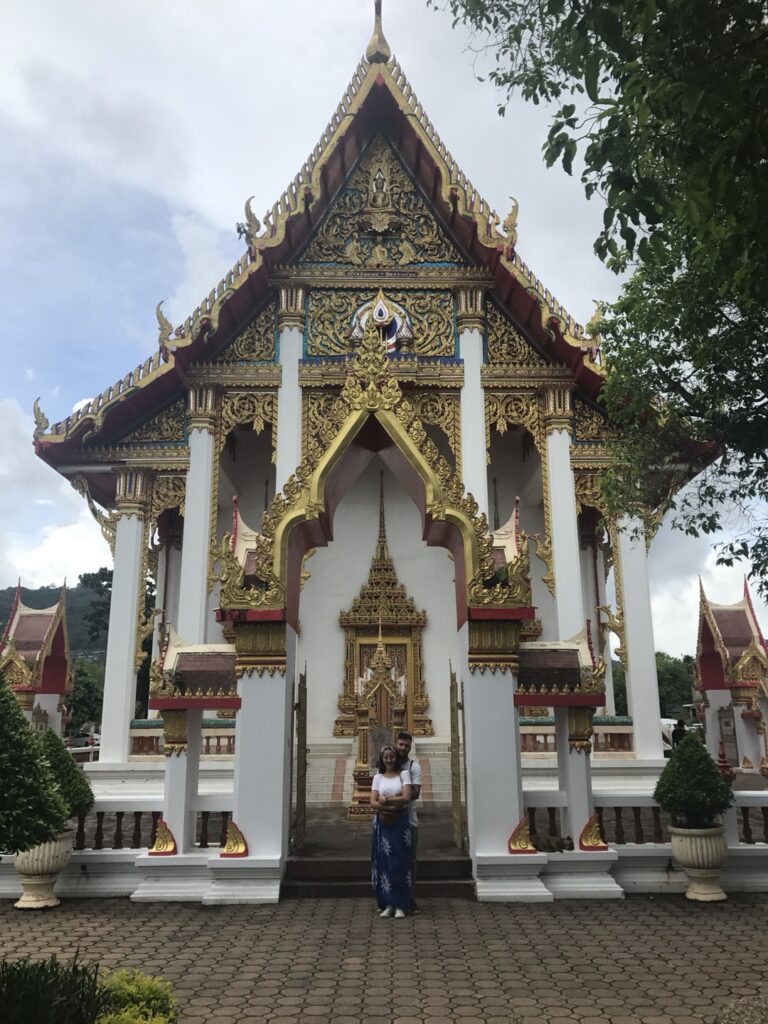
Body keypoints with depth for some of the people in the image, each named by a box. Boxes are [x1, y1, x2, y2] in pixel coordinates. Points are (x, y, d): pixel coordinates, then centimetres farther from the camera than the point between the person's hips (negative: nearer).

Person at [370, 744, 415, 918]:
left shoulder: (404, 774, 4)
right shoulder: (378, 777, 9)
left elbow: (406, 798, -9)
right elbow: (373, 803, -1)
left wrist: (385, 800, -7)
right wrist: (394, 806, -14)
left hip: (400, 823, -2)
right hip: (383, 823, 2)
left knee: (399, 862, -3)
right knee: (383, 861, 0)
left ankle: (400, 905, 2)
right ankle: (388, 904, 7)